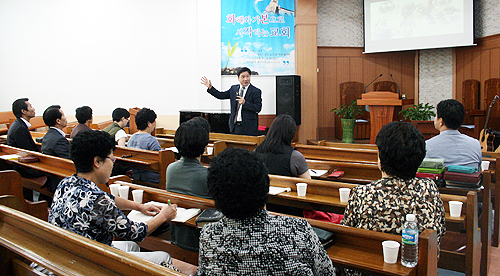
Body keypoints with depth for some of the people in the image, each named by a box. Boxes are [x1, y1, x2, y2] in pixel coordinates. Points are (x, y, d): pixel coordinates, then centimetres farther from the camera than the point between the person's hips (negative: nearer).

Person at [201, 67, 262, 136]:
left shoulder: (256, 91, -5)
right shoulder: (234, 88, 12)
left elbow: (258, 108, -12)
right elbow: (221, 95, 19)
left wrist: (245, 103, -23)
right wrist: (210, 87, 11)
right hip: (235, 126, 4)